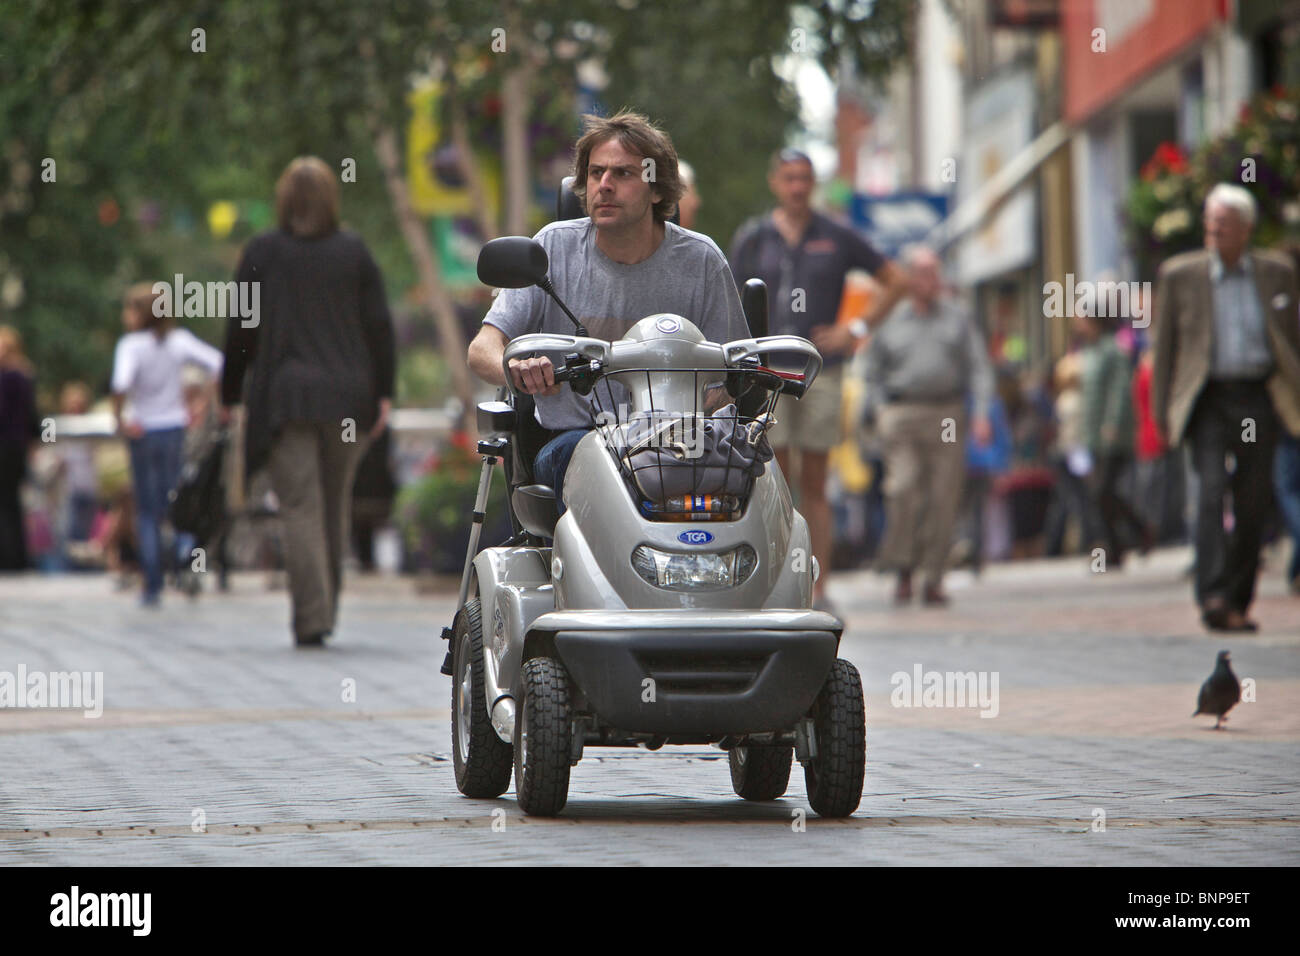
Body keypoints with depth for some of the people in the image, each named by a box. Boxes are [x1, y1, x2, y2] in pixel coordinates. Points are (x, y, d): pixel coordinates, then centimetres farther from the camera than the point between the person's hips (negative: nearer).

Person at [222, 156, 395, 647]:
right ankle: (326, 608, 21)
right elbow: (379, 324, 1)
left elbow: (240, 328, 0)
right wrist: (382, 394, 4)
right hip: (347, 397, 2)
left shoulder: (262, 252, 0)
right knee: (335, 507, 15)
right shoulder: (354, 250, 4)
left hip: (285, 398, -2)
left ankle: (312, 617, -14)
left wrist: (231, 394, 9)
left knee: (301, 509, -5)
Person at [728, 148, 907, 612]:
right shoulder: (753, 238, 6)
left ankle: (819, 591, 4)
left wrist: (857, 330, 3)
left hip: (820, 371, 0)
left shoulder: (836, 237, 5)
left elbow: (895, 280, 12)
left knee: (815, 485, 3)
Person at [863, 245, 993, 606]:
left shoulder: (957, 317, 13)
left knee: (944, 498, -4)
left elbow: (978, 367, 9)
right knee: (903, 489, -16)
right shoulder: (890, 322, 11)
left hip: (947, 414, 1)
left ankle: (933, 579, 1)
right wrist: (882, 413, 1)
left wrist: (981, 413, -3)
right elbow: (873, 373, 15)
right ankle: (903, 570, -3)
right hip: (903, 414, -1)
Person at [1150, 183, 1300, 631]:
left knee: (1253, 503, 2)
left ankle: (1237, 602, 13)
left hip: (1259, 399, 2)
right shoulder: (1180, 275, 5)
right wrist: (1161, 411, 4)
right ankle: (1213, 597, -26)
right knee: (1211, 490, -18)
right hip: (1209, 397, -2)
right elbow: (1164, 346, 8)